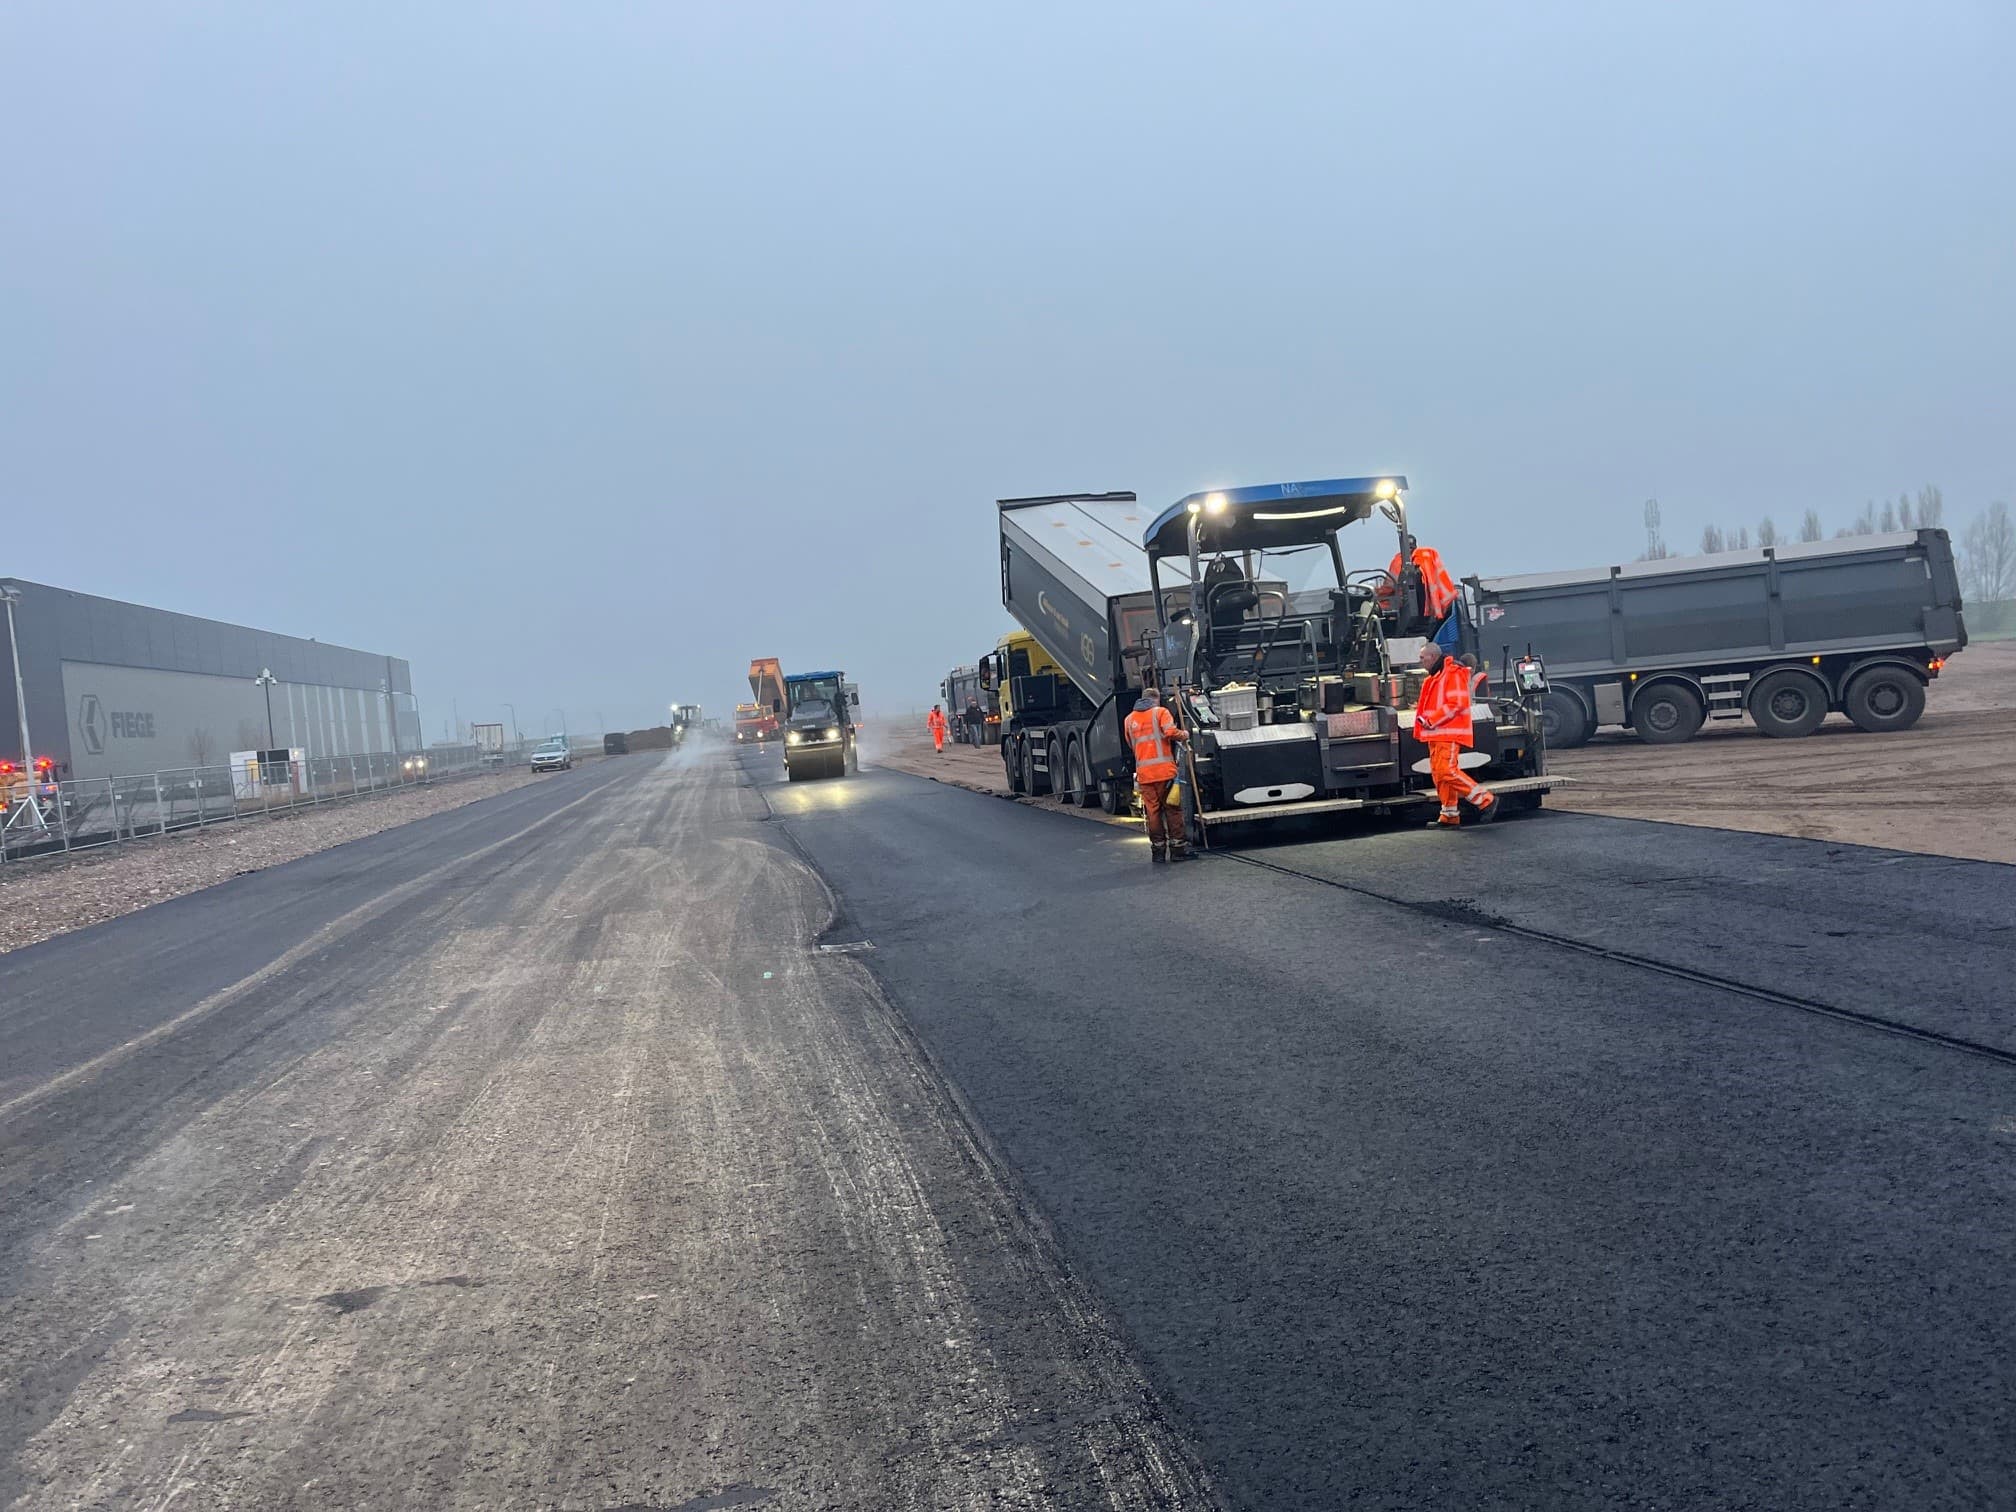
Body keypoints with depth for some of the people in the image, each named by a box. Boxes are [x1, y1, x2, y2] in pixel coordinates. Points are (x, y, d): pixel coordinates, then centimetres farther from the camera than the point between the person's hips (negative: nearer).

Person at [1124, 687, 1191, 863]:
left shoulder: (1130, 719, 15)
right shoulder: (1160, 712, 1)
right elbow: (1170, 732, -14)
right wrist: (1184, 735, 4)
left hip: (1143, 771, 4)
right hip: (1165, 769, -4)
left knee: (1152, 810, 7)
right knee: (1172, 809, 3)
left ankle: (1157, 849, 9)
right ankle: (1177, 847, 4)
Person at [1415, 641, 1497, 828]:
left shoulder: (1453, 673, -12)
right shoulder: (1435, 676, 20)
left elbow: (1456, 704, -20)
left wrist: (1431, 720, -18)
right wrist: (1422, 712, 10)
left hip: (1449, 734, -10)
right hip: (1437, 735, 10)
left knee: (1447, 771, -19)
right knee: (1439, 774, 9)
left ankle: (1485, 799, -12)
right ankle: (1450, 816, 14)